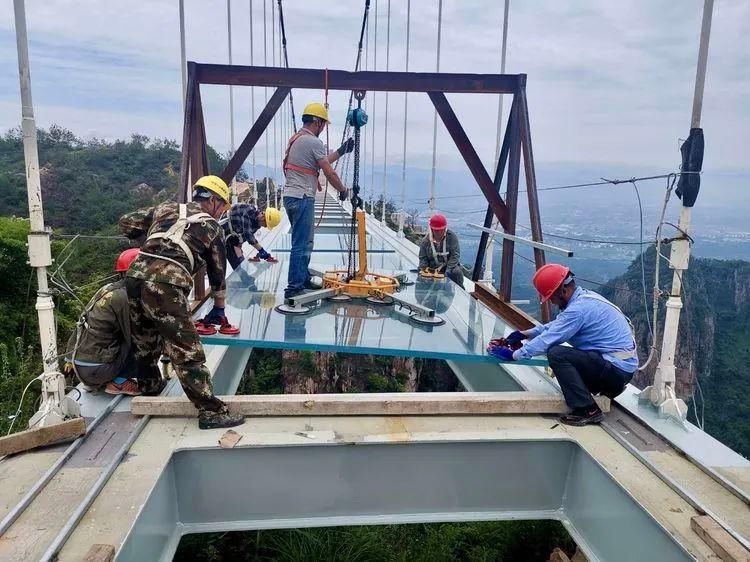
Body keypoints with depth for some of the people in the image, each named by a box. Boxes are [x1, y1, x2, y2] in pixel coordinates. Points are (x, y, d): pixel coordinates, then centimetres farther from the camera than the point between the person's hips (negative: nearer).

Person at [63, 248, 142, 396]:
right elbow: (132, 337, -14)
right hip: (96, 370, -8)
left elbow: (81, 325, 15)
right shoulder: (123, 297, -16)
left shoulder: (107, 289, 9)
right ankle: (119, 381, -1)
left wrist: (70, 358, 23)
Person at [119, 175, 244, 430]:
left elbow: (126, 223, 23)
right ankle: (212, 411, -1)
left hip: (135, 275, 6)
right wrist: (219, 309, 36)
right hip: (165, 284, -6)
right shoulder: (212, 227, 15)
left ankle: (149, 383, 48)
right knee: (187, 351, -4)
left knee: (144, 337, 26)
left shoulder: (165, 208, 25)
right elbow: (218, 273, 22)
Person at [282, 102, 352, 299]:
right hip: (302, 198, -10)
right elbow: (330, 172, -10)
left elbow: (321, 162, 26)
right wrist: (343, 190, 5)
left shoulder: (296, 139, 18)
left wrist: (342, 151, 29)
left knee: (305, 241, 19)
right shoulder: (313, 142, -12)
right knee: (301, 244, -7)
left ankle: (303, 280, 28)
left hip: (291, 196, 10)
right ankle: (294, 287, -4)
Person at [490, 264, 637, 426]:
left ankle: (587, 410, -15)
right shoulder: (585, 297, 8)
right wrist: (524, 333, 13)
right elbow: (556, 326, 19)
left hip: (617, 369, -10)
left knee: (556, 353, -22)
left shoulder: (578, 309, -22)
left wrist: (513, 355, -10)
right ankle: (609, 388, 18)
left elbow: (547, 340, -20)